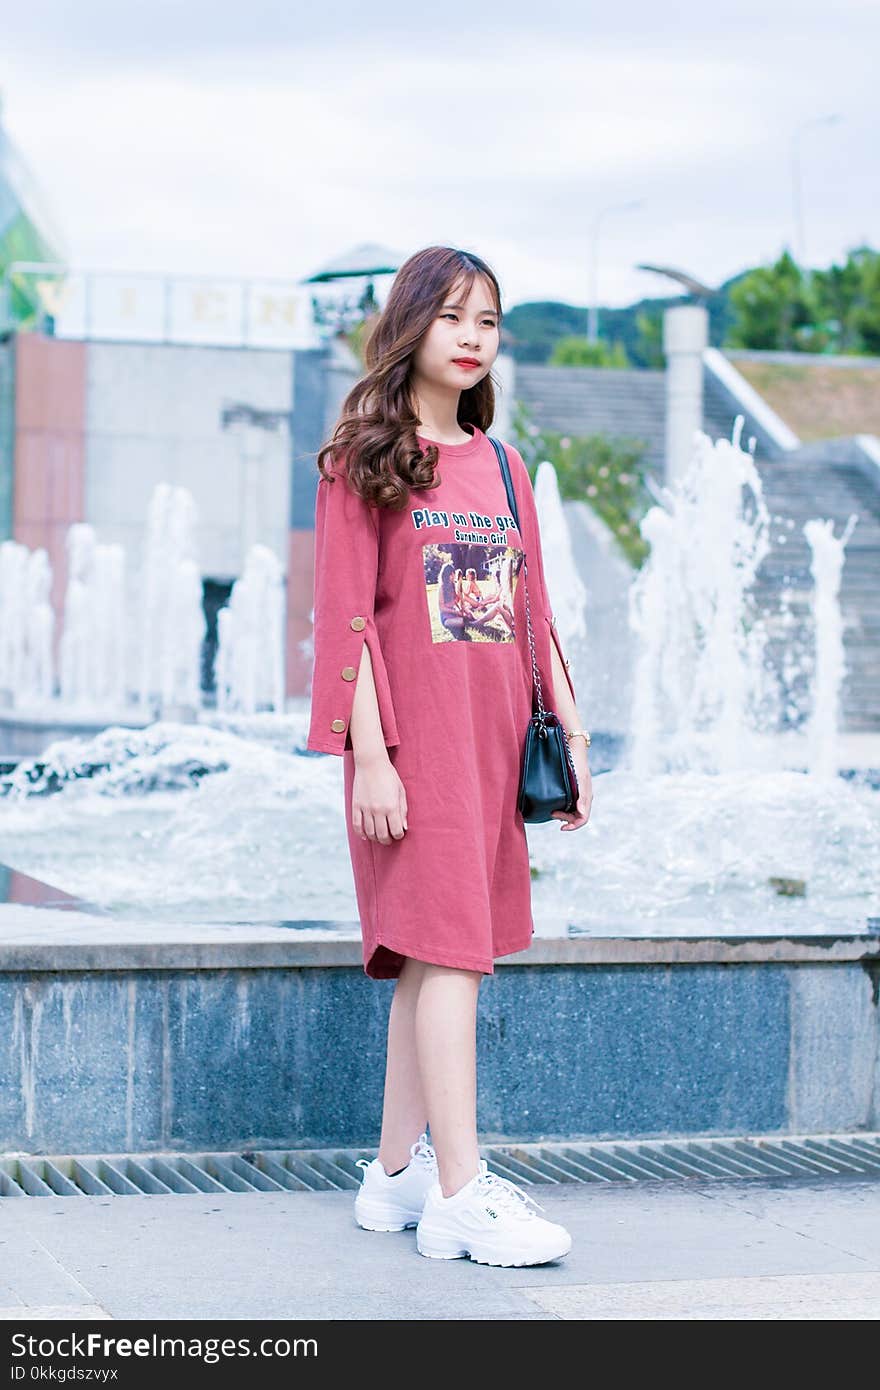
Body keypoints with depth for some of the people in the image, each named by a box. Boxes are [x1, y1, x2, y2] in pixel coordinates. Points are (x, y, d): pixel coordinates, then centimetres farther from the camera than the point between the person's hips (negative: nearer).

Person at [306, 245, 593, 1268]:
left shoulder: (504, 471, 16)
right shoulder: (363, 461, -2)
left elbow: (533, 616, 17)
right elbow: (347, 616, -7)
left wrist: (571, 733, 11)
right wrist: (370, 754, -14)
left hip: (492, 739, 6)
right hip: (413, 736, -6)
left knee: (432, 953, 7)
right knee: (448, 950, -12)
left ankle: (396, 1173, 13)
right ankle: (462, 1194, -13)